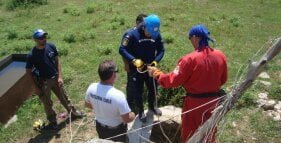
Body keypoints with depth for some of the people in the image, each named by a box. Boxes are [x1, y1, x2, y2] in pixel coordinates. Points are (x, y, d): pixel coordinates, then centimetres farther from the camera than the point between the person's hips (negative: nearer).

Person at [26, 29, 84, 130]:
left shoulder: (51, 46, -10)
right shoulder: (32, 55, -21)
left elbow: (57, 61, 0)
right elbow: (28, 72, -10)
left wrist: (60, 77, -5)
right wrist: (37, 86, -9)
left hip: (55, 78, 4)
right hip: (44, 81, -3)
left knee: (64, 97, 20)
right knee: (47, 103, 13)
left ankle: (73, 112, 41)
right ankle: (53, 122, 33)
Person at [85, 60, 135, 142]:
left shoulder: (91, 88, -19)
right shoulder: (118, 95, -37)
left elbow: (87, 104, 1)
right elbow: (127, 119, -27)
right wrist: (133, 115, -6)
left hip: (100, 126, 5)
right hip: (116, 129, -4)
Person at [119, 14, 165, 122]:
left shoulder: (157, 35, -10)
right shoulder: (132, 34, -22)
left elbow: (161, 50, -2)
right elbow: (122, 49, -21)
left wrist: (156, 61, -21)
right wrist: (134, 60, -33)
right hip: (136, 69, -3)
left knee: (153, 88, 19)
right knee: (137, 91, 9)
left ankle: (152, 106, 47)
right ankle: (140, 111, 34)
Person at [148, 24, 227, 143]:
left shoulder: (190, 59, -23)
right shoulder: (220, 56, -6)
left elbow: (174, 80, -18)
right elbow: (223, 79, 6)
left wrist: (156, 73, -5)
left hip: (195, 102, -5)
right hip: (213, 100, 5)